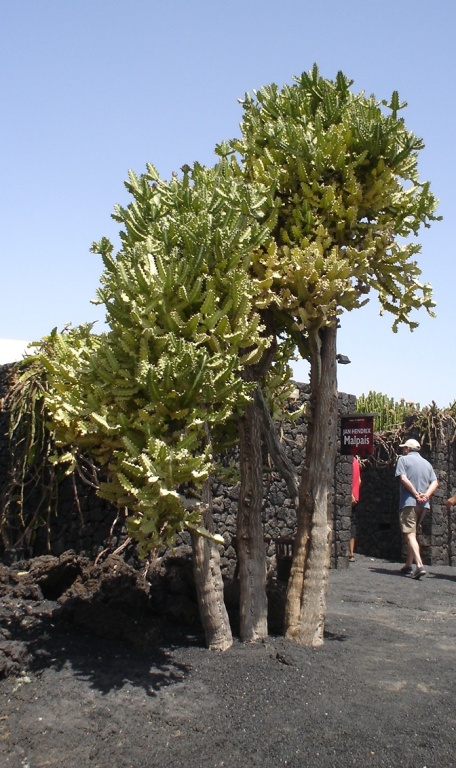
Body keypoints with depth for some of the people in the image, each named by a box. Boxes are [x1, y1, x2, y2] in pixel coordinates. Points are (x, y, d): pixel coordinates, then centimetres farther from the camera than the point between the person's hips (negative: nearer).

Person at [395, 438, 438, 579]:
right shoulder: (427, 463, 18)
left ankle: (420, 566, -27)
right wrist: (426, 495, -7)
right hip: (424, 504, 6)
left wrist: (416, 494, -12)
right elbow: (435, 483, 6)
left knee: (410, 534, -11)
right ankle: (408, 565, 22)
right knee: (413, 534, 18)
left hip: (408, 502, -6)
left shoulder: (403, 459, 1)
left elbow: (403, 478, -13)